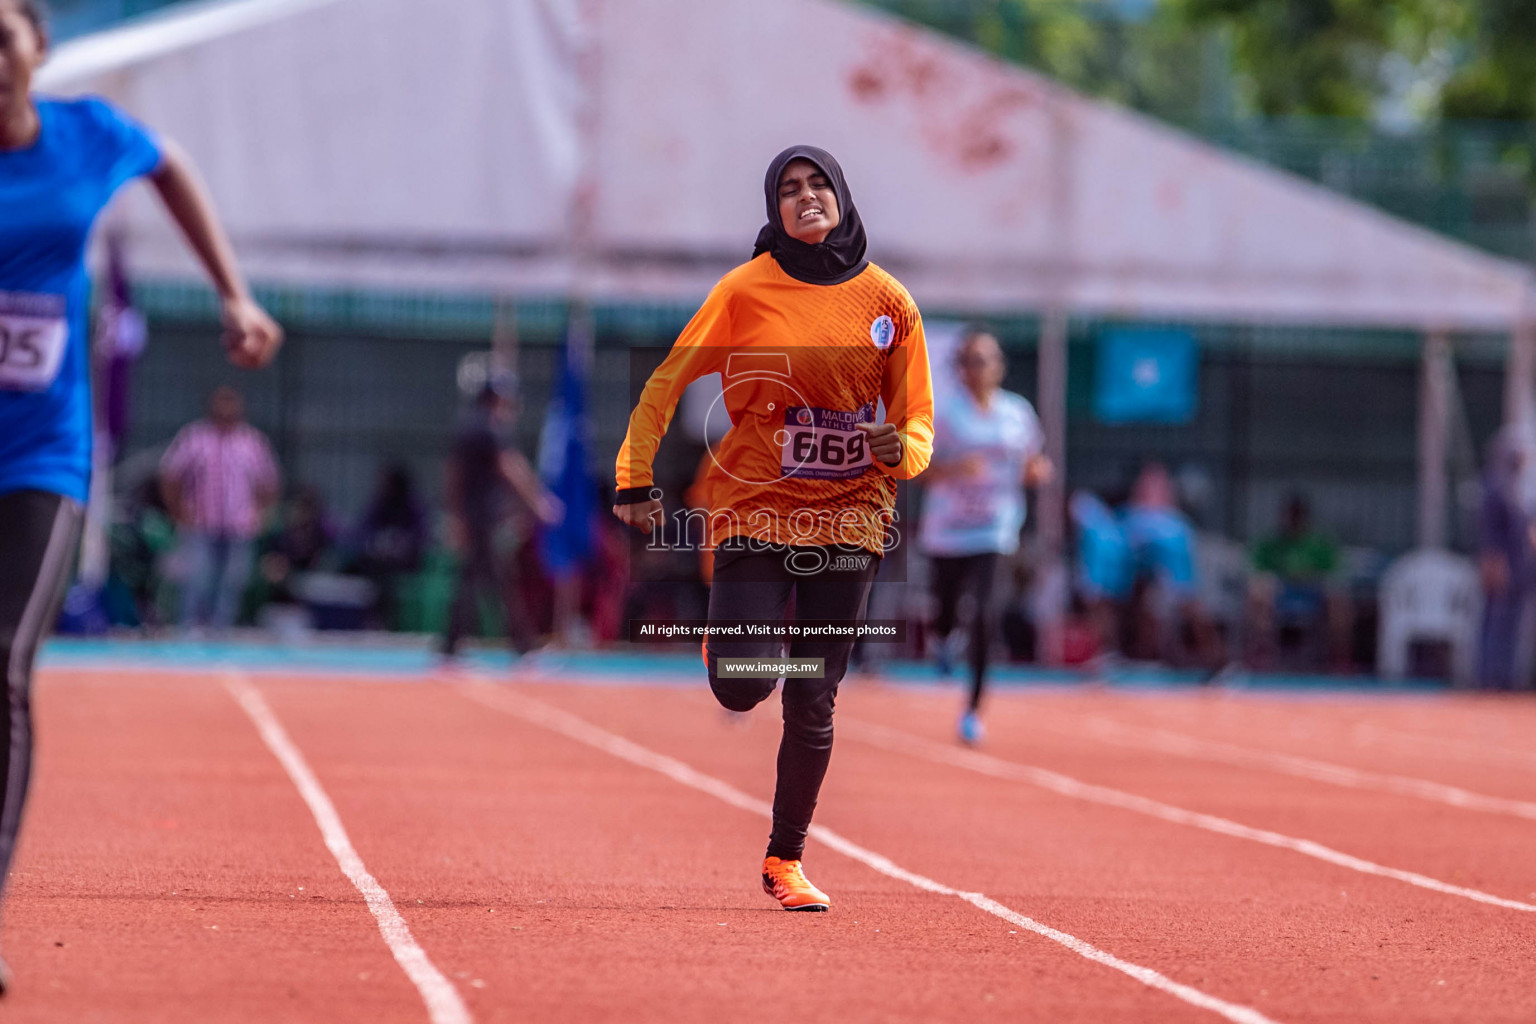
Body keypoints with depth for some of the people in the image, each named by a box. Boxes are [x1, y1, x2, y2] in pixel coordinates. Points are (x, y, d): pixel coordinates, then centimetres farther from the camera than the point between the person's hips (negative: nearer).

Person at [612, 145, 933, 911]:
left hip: (849, 516, 2)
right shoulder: (746, 290, -2)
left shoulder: (887, 300, 4)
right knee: (741, 691, -12)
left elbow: (918, 417, 7)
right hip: (754, 508, -2)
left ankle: (785, 860, 16)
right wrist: (635, 481, -3)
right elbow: (667, 384, 3)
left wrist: (902, 449, -16)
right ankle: (725, 639, 26)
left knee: (813, 703, 1)